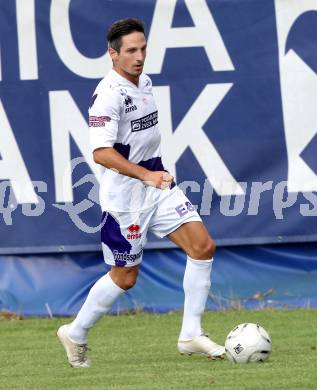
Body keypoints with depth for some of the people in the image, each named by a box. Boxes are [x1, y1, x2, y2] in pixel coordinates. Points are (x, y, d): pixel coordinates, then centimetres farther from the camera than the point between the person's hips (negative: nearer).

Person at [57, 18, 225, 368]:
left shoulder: (144, 82, 8)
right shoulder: (108, 94, -20)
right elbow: (101, 152, -30)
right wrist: (145, 175, -37)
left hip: (158, 185, 8)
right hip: (125, 195, -8)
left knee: (203, 247, -5)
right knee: (125, 277, 2)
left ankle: (191, 335, 1)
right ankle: (75, 334, 23)